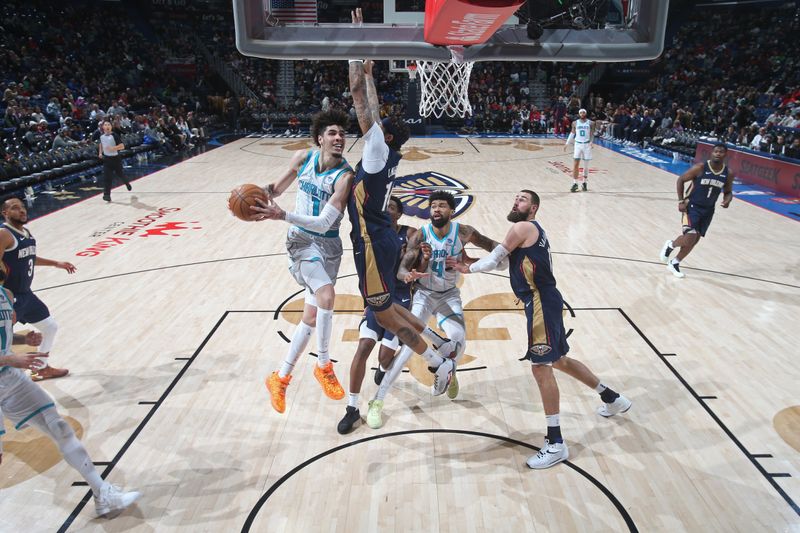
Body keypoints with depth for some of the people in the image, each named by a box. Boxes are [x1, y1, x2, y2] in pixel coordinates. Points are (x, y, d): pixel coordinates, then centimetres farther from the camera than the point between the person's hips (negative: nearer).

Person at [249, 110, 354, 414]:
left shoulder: (345, 175, -18)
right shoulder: (303, 158, -7)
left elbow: (324, 223, -26)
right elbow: (277, 188, 11)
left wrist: (282, 215, -36)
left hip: (328, 244, 1)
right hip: (301, 240, 0)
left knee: (312, 314, 5)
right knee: (326, 296, -25)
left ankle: (281, 378, 24)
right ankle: (323, 365, -3)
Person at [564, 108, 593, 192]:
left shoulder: (590, 123, -2)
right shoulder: (575, 123, 3)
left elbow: (592, 134, -3)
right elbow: (572, 133, 13)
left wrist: (591, 142, -20)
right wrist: (567, 143, 10)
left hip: (587, 145, -1)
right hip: (578, 144, 1)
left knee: (586, 165, 6)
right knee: (575, 165, -7)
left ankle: (585, 183, 18)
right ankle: (575, 184, -3)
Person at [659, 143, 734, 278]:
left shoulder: (728, 173, -2)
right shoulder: (700, 168, -16)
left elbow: (728, 192, 12)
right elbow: (681, 180, -7)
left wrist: (727, 201, -12)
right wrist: (681, 201, -14)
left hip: (708, 210, 5)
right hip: (693, 206, -5)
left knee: (694, 240, 7)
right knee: (690, 237, -19)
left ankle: (674, 264, 23)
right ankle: (670, 245, 13)